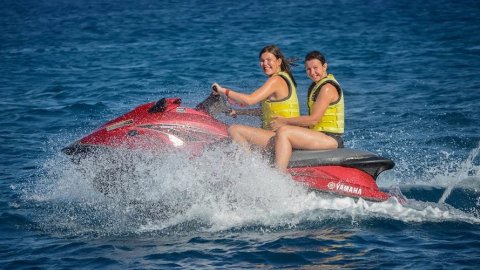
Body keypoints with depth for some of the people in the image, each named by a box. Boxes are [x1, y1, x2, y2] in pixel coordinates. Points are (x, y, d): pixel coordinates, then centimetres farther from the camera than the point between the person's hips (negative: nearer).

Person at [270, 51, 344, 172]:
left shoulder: (328, 88, -12)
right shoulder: (316, 86, 19)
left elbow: (313, 120, -17)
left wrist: (285, 122, -10)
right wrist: (285, 121, 5)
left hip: (331, 139, -11)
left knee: (283, 132, -26)